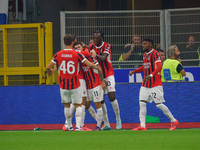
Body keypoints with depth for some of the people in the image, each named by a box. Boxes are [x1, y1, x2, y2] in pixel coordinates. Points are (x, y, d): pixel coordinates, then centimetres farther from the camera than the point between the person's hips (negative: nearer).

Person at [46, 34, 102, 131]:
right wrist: (98, 68, 9)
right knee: (78, 105, 8)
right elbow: (90, 64, -11)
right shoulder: (77, 54, -9)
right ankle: (78, 126, -6)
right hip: (75, 85, -2)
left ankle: (68, 125, 27)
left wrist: (50, 71, 22)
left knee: (66, 105, 19)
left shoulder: (58, 54, -3)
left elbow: (48, 67, -2)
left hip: (63, 86, 2)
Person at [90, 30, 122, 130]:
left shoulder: (107, 46, -9)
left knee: (112, 97, -11)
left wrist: (96, 55, -46)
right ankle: (106, 124, 4)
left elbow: (103, 58, -26)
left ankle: (118, 119, 6)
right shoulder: (91, 47, 3)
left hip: (108, 75, -4)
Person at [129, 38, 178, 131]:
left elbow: (159, 66, -24)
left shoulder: (155, 54, -12)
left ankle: (173, 120, 10)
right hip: (145, 84, 8)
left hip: (155, 84, -8)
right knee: (142, 103, -3)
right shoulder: (145, 55, 14)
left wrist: (151, 75, -37)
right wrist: (133, 72, 18)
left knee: (159, 104, -6)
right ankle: (142, 125, -4)